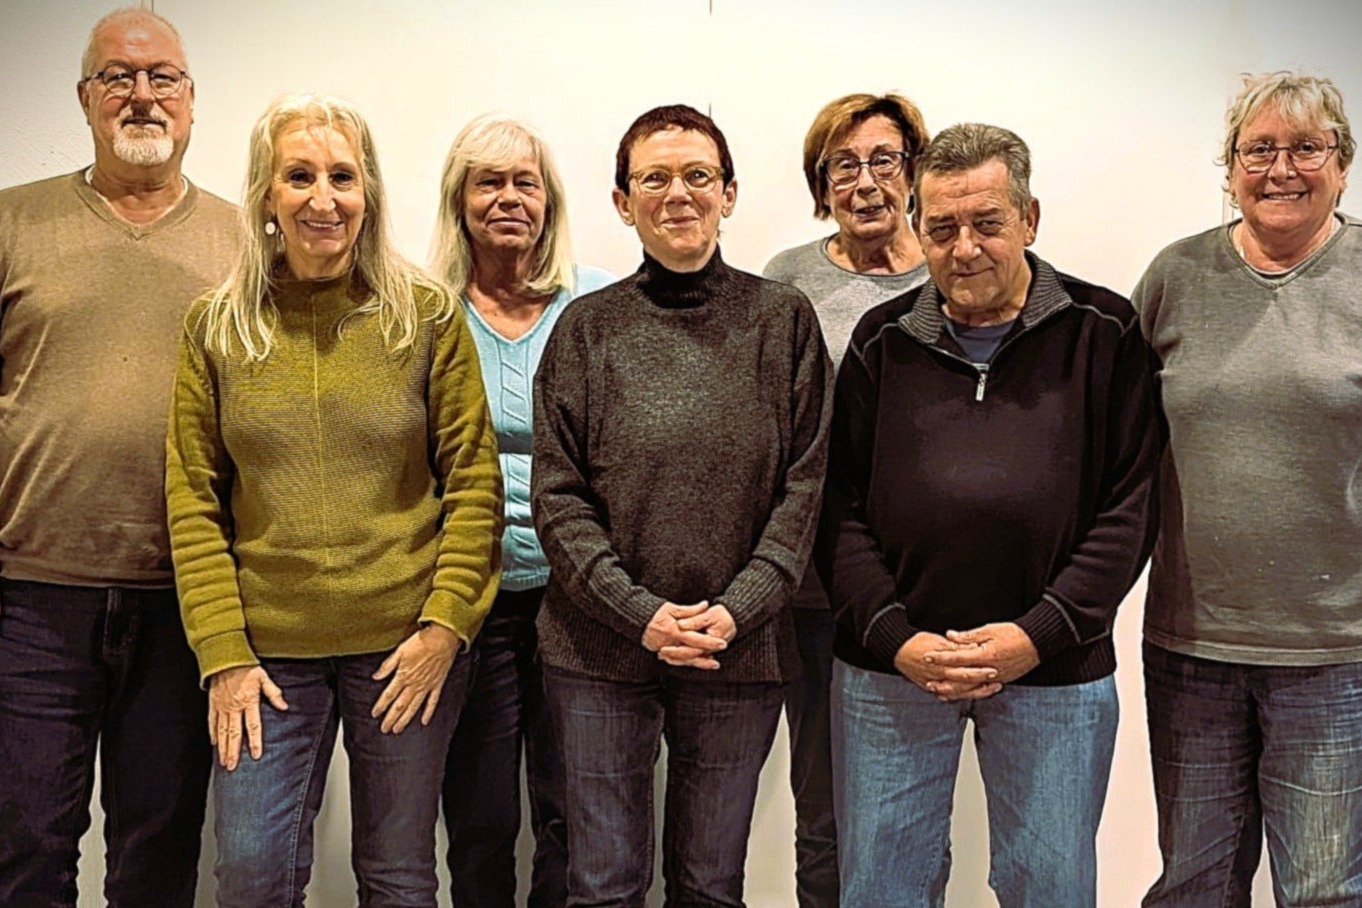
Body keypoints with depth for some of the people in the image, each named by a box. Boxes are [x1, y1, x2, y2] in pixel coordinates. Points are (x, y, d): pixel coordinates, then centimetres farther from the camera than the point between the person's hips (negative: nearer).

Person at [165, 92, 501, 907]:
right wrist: (222, 654, -5)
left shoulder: (427, 315, -1)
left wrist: (445, 624, -9)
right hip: (267, 651, 1)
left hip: (406, 646, -1)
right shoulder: (215, 326, 2)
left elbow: (474, 481, -1)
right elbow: (194, 502, 2)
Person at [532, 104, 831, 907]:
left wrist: (737, 610, -12)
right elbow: (558, 498, -2)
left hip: (742, 653, 0)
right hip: (600, 652, 0)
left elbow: (805, 484, -1)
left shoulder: (783, 319, 2)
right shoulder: (587, 328, 2)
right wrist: (641, 615, -12)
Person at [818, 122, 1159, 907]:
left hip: (1055, 667, -1)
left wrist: (1042, 632, -13)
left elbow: (1129, 507, -4)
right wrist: (894, 637, -10)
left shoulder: (1103, 333, 0)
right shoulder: (884, 341, 5)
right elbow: (843, 509, 3)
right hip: (889, 666, 2)